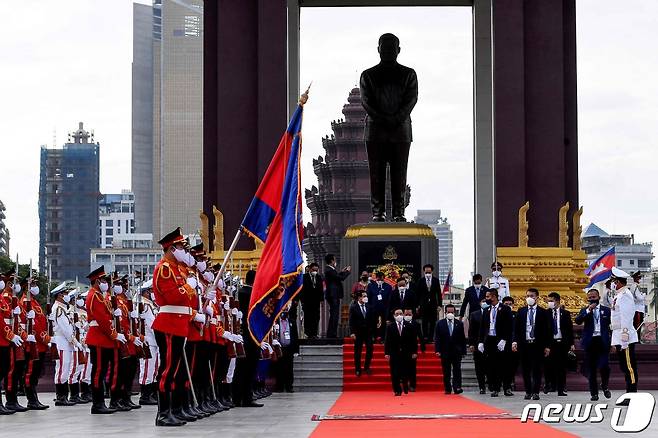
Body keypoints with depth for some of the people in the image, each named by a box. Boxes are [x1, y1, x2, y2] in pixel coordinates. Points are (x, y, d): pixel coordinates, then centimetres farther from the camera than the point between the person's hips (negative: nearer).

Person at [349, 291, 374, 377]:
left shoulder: (368, 306, 6)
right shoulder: (353, 307, -4)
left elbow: (372, 319, 9)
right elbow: (351, 321, -6)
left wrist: (373, 330, 4)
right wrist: (352, 332, -12)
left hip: (368, 331, 3)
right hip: (358, 332, -3)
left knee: (370, 349, -1)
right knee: (357, 351, 3)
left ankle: (367, 367, 14)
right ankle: (357, 369, 10)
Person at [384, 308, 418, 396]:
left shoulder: (409, 326, 4)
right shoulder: (390, 327, 4)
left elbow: (413, 340, 4)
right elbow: (387, 341, 1)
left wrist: (414, 352, -2)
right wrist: (386, 353, -7)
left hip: (406, 353, 0)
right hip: (394, 354, 0)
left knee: (405, 372, 0)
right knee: (395, 374, -1)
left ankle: (405, 384, 28)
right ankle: (397, 391, 8)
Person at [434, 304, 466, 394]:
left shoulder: (459, 324, 7)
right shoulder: (440, 324, 5)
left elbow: (463, 339, 8)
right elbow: (437, 338, 2)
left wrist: (463, 351, 3)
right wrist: (437, 350, -8)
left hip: (457, 352, 0)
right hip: (445, 352, 0)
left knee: (457, 371, -7)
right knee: (446, 372, 4)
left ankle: (457, 388, -10)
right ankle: (448, 389, 9)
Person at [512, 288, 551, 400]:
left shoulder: (543, 312, 4)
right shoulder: (521, 311, 9)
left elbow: (547, 330, 3)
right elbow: (516, 328, 7)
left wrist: (547, 346, -2)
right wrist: (515, 341, -7)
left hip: (537, 345, -2)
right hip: (524, 344, 2)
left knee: (537, 369, -3)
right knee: (526, 369, 5)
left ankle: (536, 392, 1)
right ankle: (528, 391, 12)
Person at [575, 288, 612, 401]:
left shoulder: (606, 310, 10)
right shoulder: (584, 311, 10)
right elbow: (578, 321, -7)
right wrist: (588, 310, -15)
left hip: (603, 341, -1)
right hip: (590, 342, 1)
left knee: (603, 366, -14)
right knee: (591, 370, 2)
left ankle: (604, 386, 13)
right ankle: (594, 393, 11)